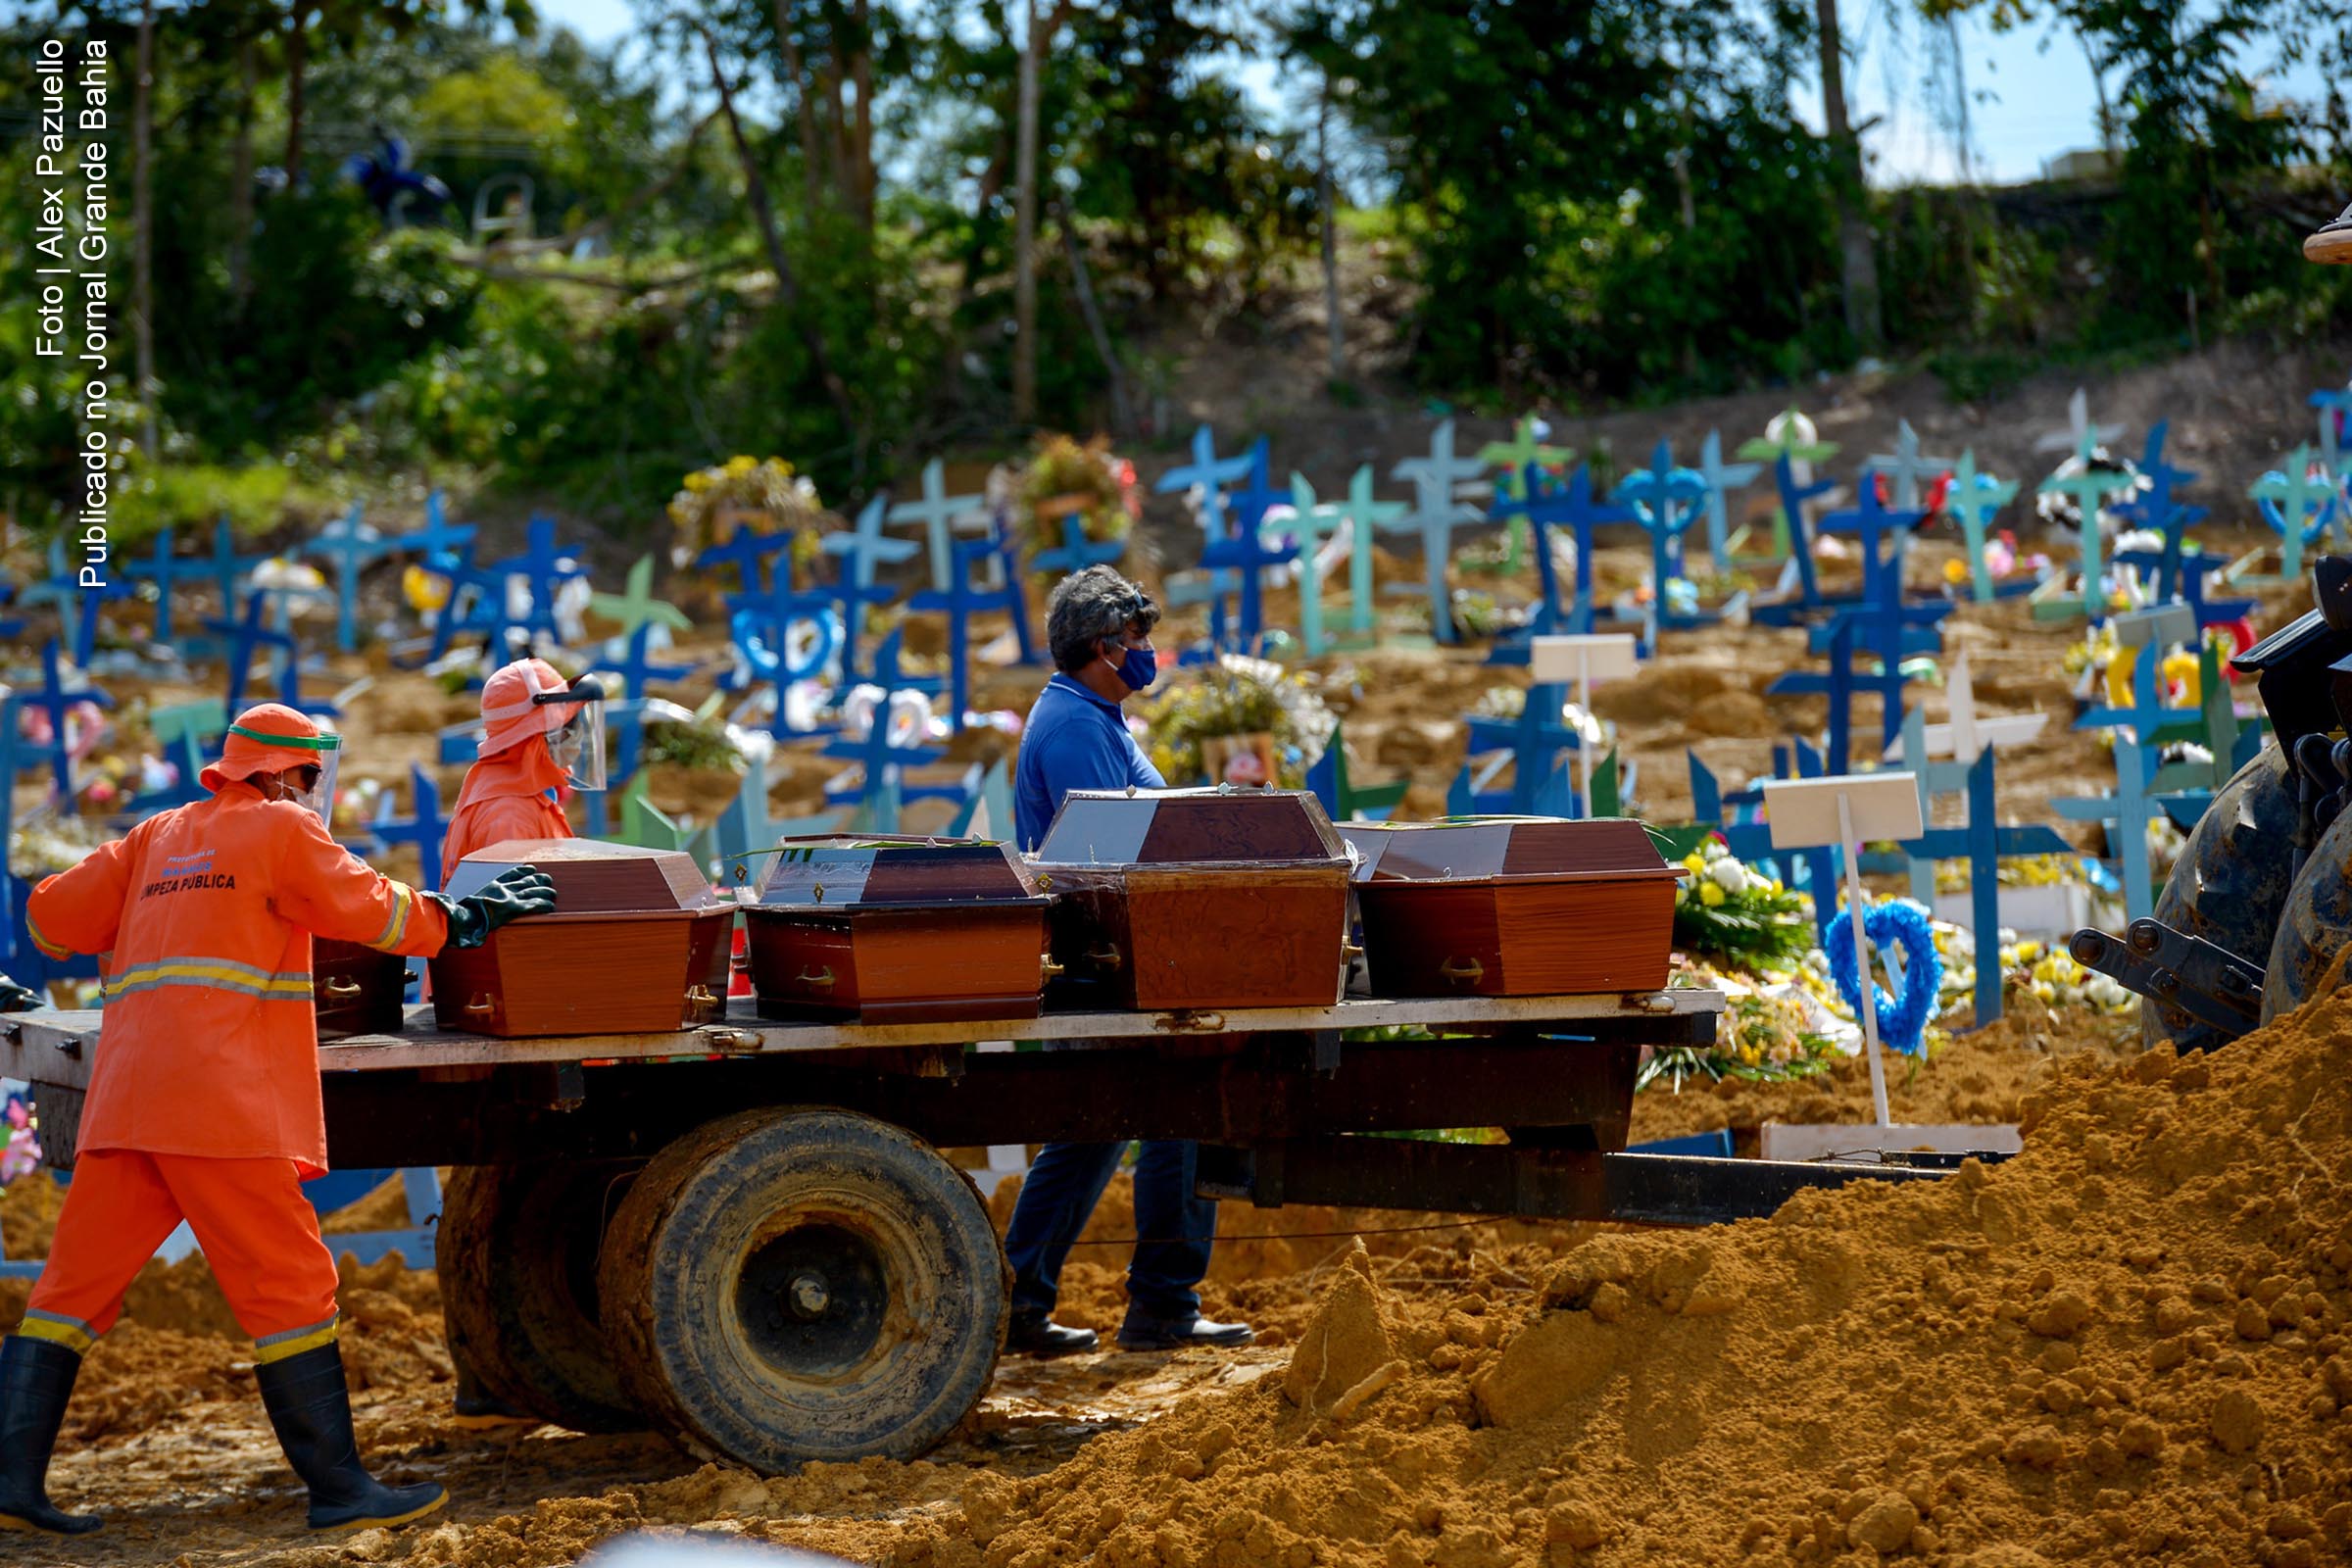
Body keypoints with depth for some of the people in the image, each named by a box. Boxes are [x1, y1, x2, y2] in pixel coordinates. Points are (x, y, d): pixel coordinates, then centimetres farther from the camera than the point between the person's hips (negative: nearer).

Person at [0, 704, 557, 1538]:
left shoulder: (158, 837, 21)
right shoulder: (279, 829, 4)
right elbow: (370, 907, 7)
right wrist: (466, 919, 21)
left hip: (122, 1097, 7)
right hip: (219, 1101, -7)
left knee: (76, 1285, 8)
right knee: (290, 1288, -1)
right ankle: (340, 1488, 0)